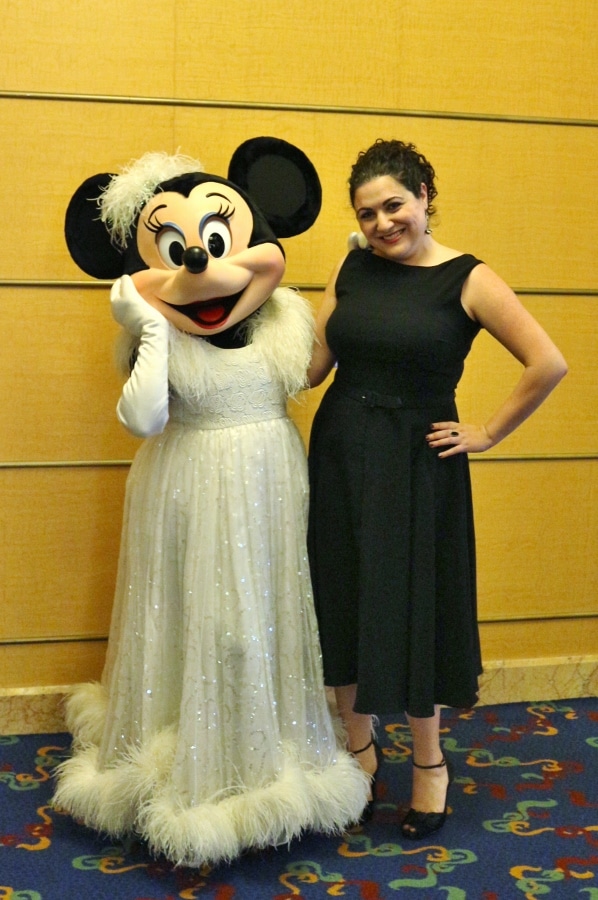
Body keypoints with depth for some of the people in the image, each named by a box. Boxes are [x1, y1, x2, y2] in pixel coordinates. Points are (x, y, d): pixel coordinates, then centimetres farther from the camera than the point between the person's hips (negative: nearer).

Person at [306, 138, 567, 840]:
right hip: (339, 454, 4)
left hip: (418, 463, -4)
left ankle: (429, 763, 25)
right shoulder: (351, 268, 3)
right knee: (343, 604, 11)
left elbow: (548, 365, -13)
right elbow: (313, 366, 0)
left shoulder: (467, 280, -9)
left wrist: (488, 434, -9)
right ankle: (359, 748, 31)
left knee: (412, 608, 5)